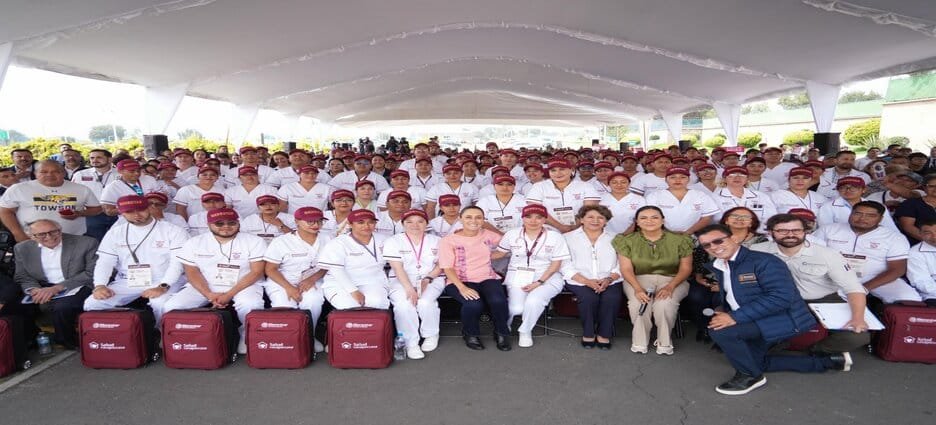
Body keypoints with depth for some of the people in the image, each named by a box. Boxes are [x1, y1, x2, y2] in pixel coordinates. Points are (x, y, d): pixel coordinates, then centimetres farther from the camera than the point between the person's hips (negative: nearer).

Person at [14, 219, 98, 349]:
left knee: (61, 307, -32)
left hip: (76, 289, -4)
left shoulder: (86, 243, -7)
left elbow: (92, 273, -11)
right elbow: (23, 278, 10)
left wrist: (58, 287, -19)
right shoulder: (22, 248, 7)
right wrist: (34, 289, -14)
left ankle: (66, 344, -7)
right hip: (42, 289, 5)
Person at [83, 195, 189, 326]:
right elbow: (104, 262, 6)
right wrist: (100, 285, -14)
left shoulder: (173, 231, -3)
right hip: (126, 282, 4)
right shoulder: (115, 233, 11)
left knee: (162, 304, -35)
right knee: (92, 304, -18)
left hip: (163, 282, -4)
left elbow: (178, 262, -11)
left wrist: (163, 286, -25)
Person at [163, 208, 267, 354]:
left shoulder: (254, 241, -6)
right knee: (172, 307, -19)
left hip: (243, 285, -3)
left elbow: (256, 272, -9)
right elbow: (192, 272, 0)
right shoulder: (194, 243, 3)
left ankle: (247, 344, -11)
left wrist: (229, 294, -19)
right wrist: (209, 295, -17)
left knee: (251, 307, -35)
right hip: (204, 287, 3)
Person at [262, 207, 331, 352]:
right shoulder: (281, 242, -7)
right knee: (285, 307, -29)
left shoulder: (326, 240, 2)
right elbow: (270, 269, -5)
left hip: (312, 282, 2)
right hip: (281, 282, -1)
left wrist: (312, 279, -14)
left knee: (313, 302, -31)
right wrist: (289, 288, -18)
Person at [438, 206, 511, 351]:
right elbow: (447, 268, -9)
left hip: (488, 278, 3)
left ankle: (501, 333, 2)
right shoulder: (448, 241, -2)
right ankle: (471, 335, 0)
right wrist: (462, 287, -23)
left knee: (498, 301, -29)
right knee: (473, 304, -33)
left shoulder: (488, 235, 10)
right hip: (459, 281, -3)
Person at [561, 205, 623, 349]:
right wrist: (586, 281, -13)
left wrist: (609, 279, -12)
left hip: (609, 281, 2)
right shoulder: (568, 238, 10)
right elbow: (566, 267, -1)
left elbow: (620, 266, 8)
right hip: (579, 281, -2)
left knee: (612, 298, -29)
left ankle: (604, 334, -9)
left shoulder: (614, 239, 18)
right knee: (589, 297, -32)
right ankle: (588, 334, -9)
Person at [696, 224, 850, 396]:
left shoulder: (764, 261, -20)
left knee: (720, 331, -28)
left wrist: (735, 317, -33)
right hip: (754, 323, 10)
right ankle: (827, 361, 28)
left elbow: (780, 298, -30)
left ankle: (750, 375, -1)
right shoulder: (714, 267, 4)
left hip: (782, 320, -10)